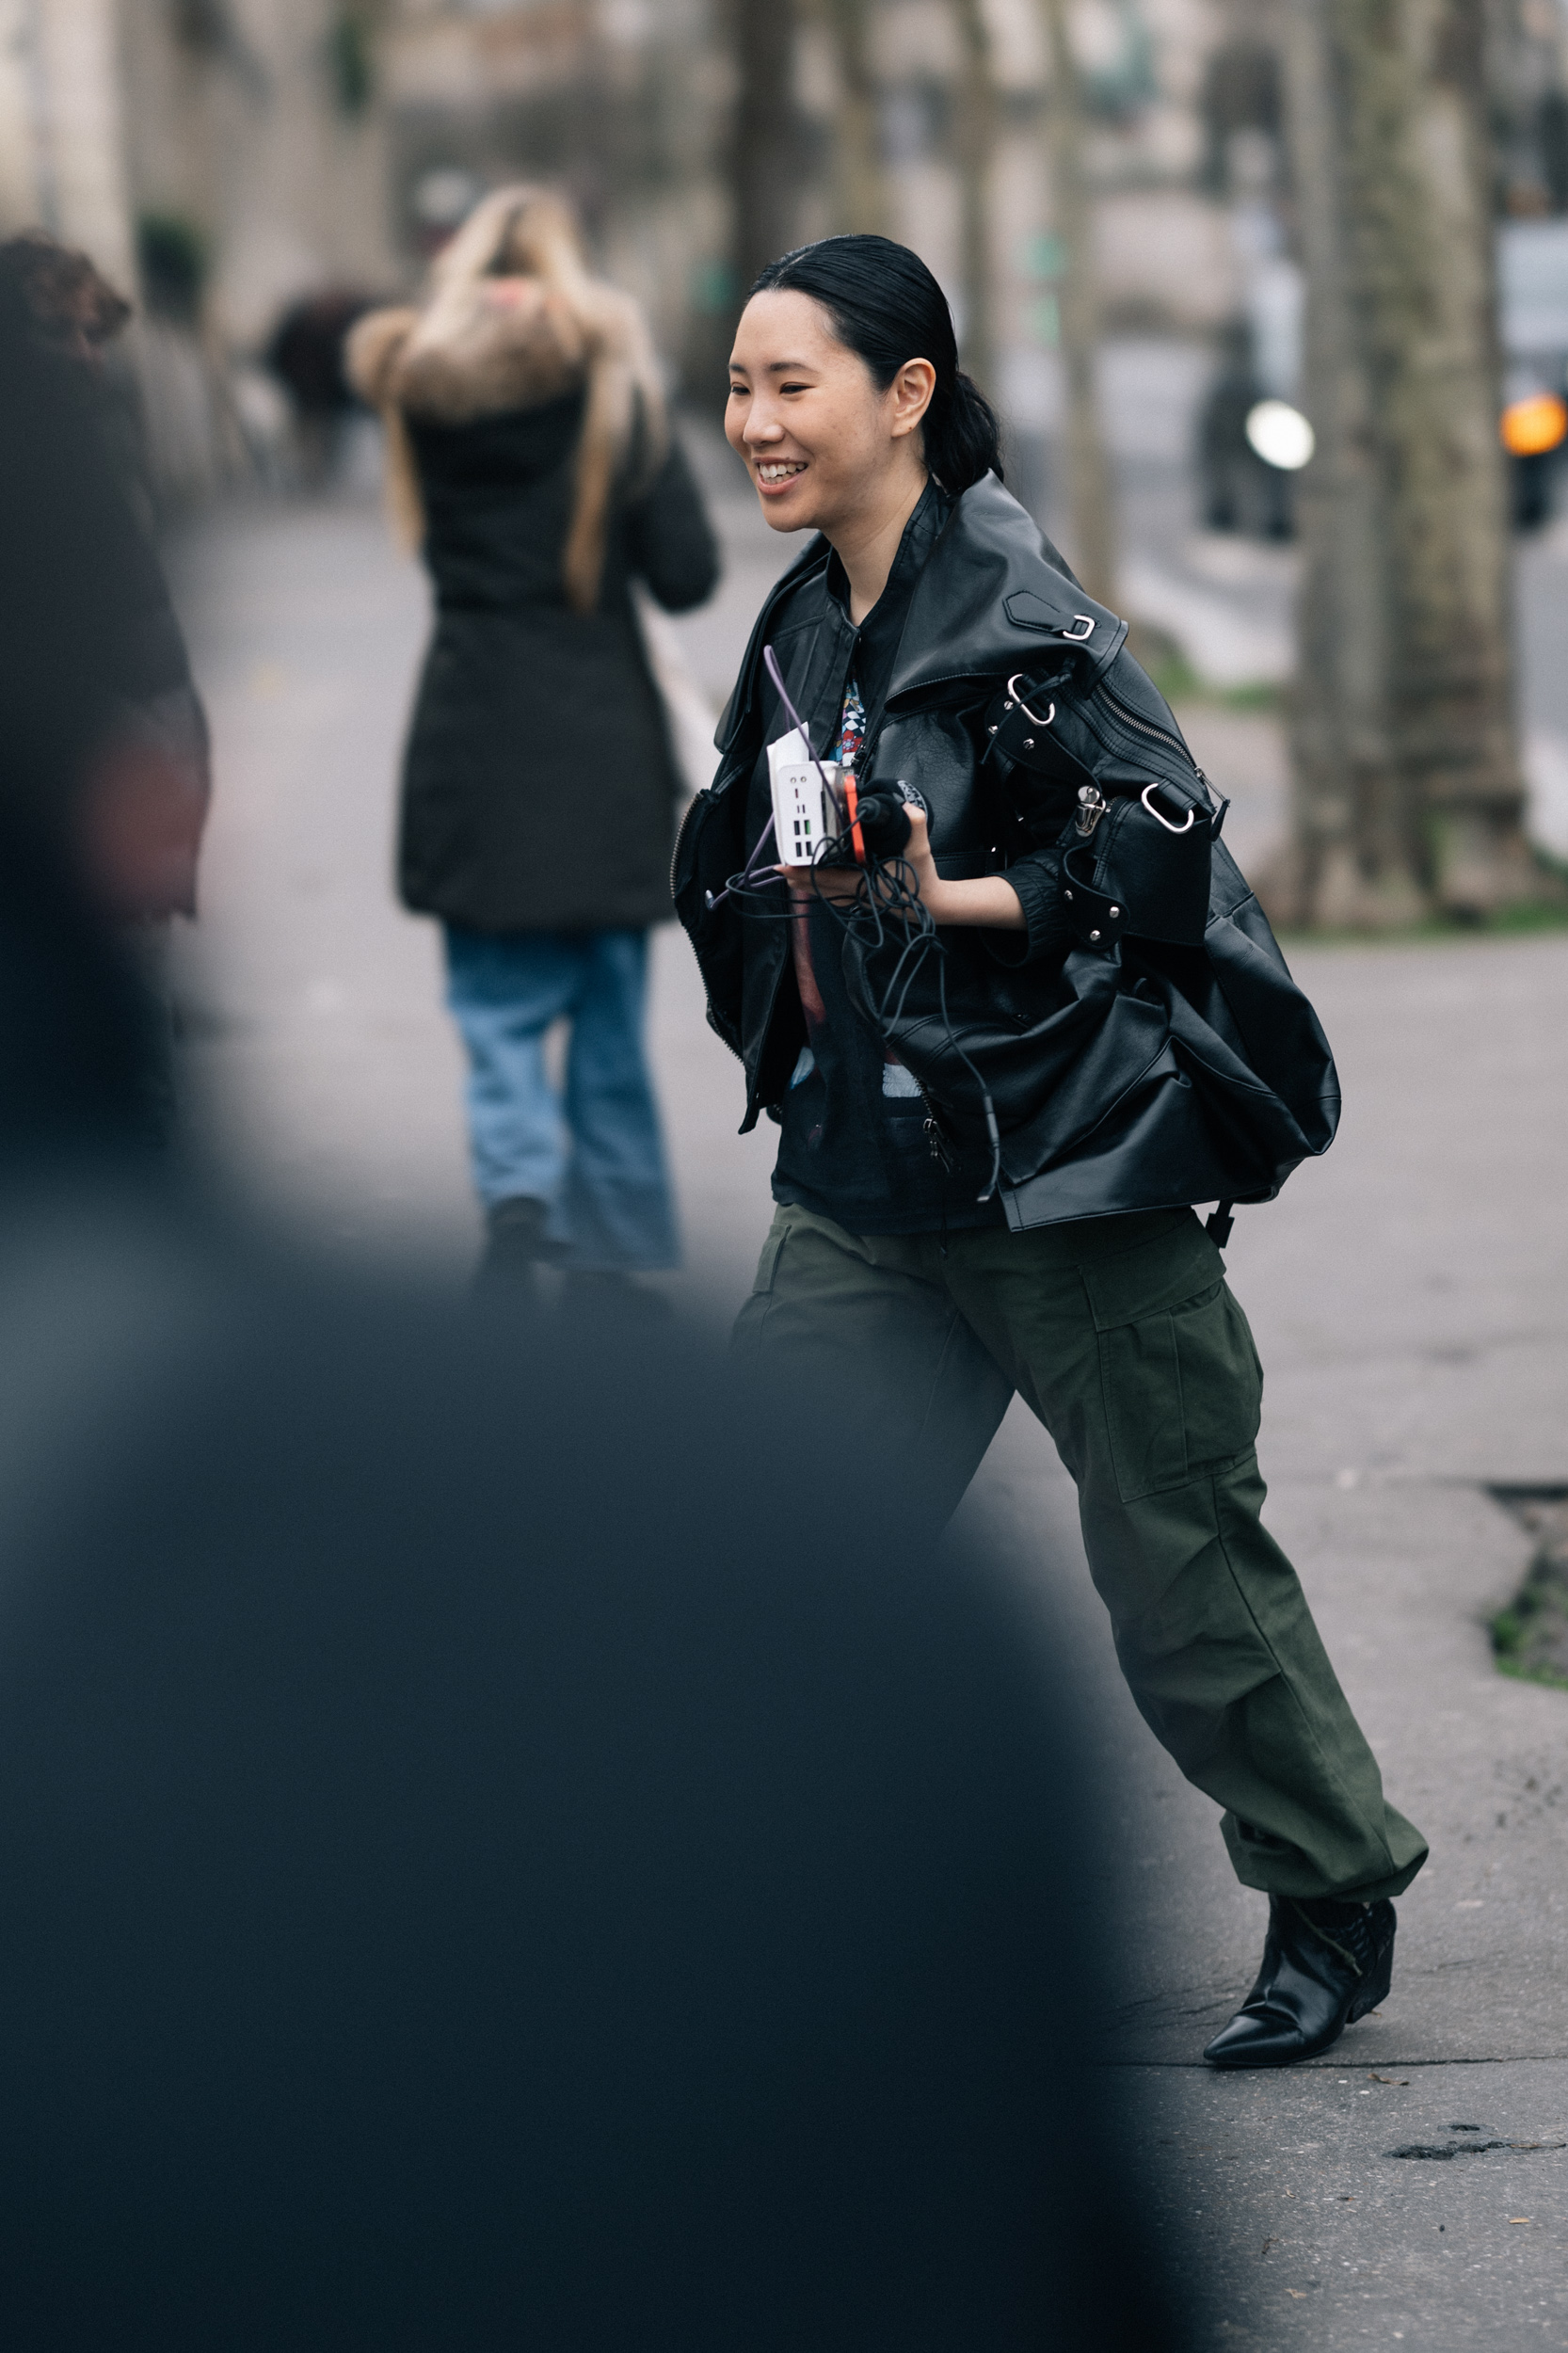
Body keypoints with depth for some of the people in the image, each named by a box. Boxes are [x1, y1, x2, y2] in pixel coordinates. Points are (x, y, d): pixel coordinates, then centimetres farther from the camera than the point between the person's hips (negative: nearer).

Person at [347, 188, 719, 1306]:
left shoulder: (422, 386, -1)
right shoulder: (614, 385, -6)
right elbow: (688, 574, -6)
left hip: (475, 746, 1)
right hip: (605, 748, 0)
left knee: (501, 1008, 5)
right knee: (609, 1012, 12)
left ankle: (517, 1192, -20)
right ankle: (606, 1250, 17)